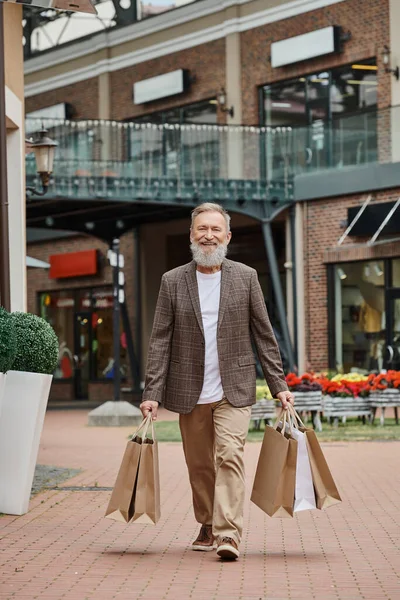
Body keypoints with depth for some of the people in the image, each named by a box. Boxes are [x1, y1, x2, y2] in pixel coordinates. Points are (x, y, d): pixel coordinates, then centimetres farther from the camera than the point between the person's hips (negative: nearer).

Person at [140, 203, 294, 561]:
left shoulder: (245, 278, 3)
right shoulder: (173, 282, 3)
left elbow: (264, 335, 5)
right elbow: (160, 342, 2)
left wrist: (279, 385, 1)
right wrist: (152, 394, -4)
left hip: (233, 390, -1)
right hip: (190, 393, 2)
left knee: (230, 457, -15)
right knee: (199, 464, 10)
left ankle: (229, 534, -19)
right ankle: (207, 527, 28)